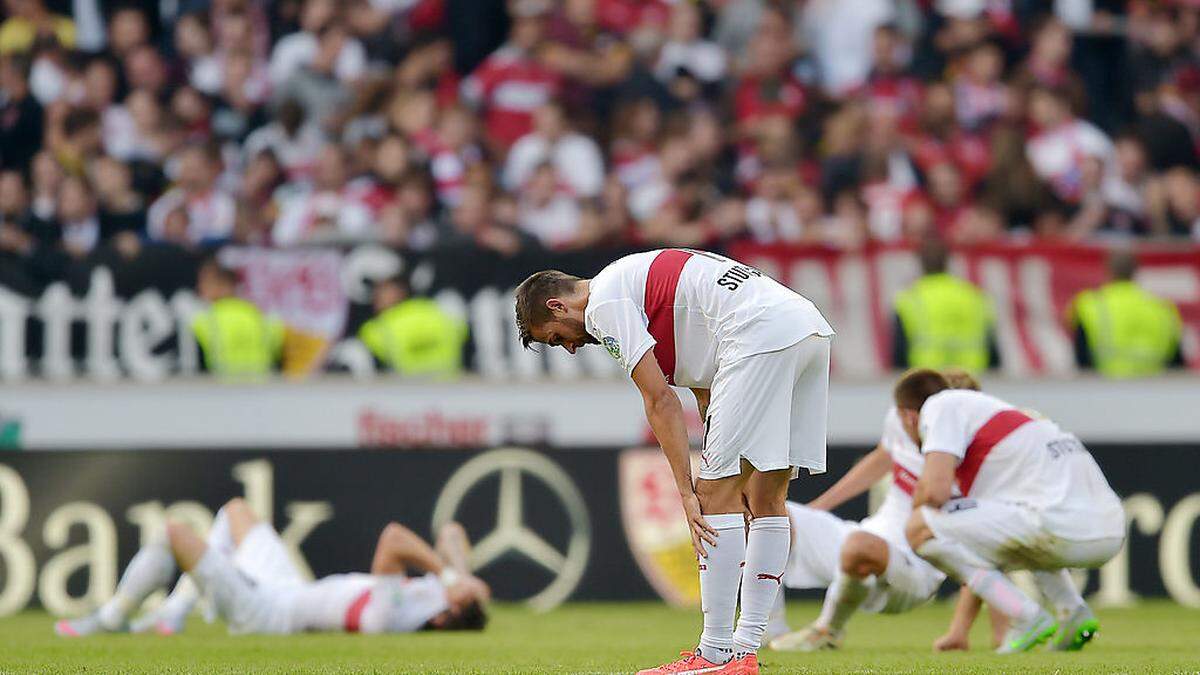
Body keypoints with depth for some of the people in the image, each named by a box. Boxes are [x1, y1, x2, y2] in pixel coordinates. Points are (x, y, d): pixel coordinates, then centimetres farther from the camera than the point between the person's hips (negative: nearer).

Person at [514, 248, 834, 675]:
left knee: (718, 496, -6)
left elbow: (660, 401, -4)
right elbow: (705, 394, 29)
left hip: (761, 334, -10)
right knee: (766, 499, 12)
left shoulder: (604, 303, 2)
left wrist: (688, 492, -4)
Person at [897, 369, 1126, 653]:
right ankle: (1074, 613, 15)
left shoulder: (941, 405, 7)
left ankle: (1029, 618, -6)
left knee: (921, 528, -3)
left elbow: (936, 489, -9)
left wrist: (916, 506, 15)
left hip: (1064, 530, -9)